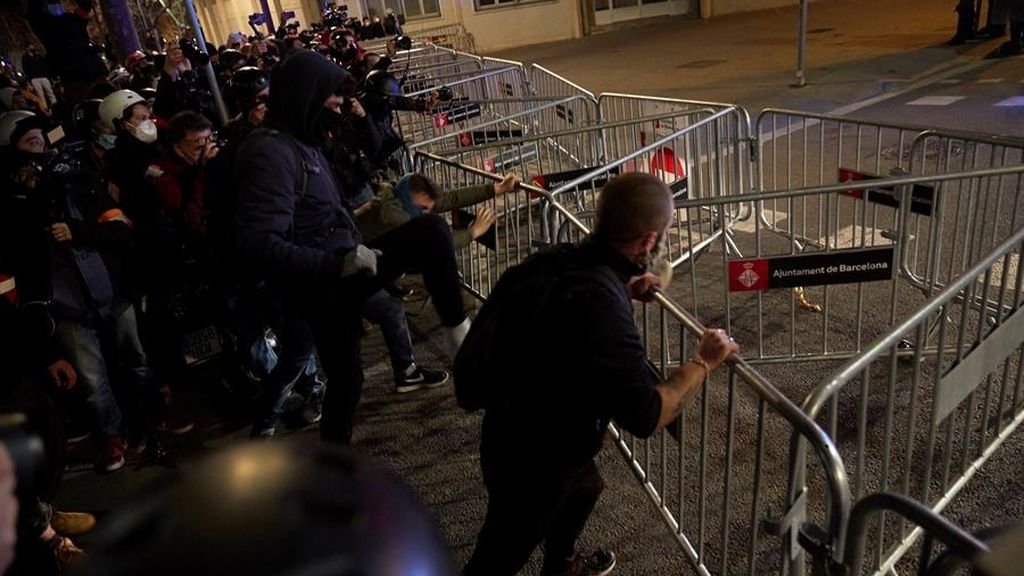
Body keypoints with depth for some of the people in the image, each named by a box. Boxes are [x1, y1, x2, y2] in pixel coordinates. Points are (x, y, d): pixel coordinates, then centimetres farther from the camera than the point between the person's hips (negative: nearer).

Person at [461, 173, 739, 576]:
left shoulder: (568, 259, -10)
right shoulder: (601, 303, -37)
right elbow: (645, 416, -32)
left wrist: (626, 289, 11)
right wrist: (702, 363, -19)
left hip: (520, 429, 9)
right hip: (529, 456, -9)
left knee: (584, 487, 34)